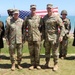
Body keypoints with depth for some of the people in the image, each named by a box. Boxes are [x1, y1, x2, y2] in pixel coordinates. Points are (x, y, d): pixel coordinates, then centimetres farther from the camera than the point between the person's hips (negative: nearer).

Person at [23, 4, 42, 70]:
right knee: (31, 52, 7)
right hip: (30, 38, 1)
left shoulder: (39, 17, 3)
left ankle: (37, 64, 15)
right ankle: (33, 64, 17)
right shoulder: (27, 18, 6)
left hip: (37, 37, -1)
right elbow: (24, 28, 9)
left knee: (37, 52, 4)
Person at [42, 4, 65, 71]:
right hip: (47, 37, 5)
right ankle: (47, 63, 29)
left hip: (54, 37, -5)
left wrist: (61, 35, -15)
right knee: (47, 51, 14)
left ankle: (56, 64, 14)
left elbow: (62, 27, -7)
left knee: (55, 51, 1)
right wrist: (43, 36, 12)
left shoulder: (56, 17, -7)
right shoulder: (44, 17, 9)